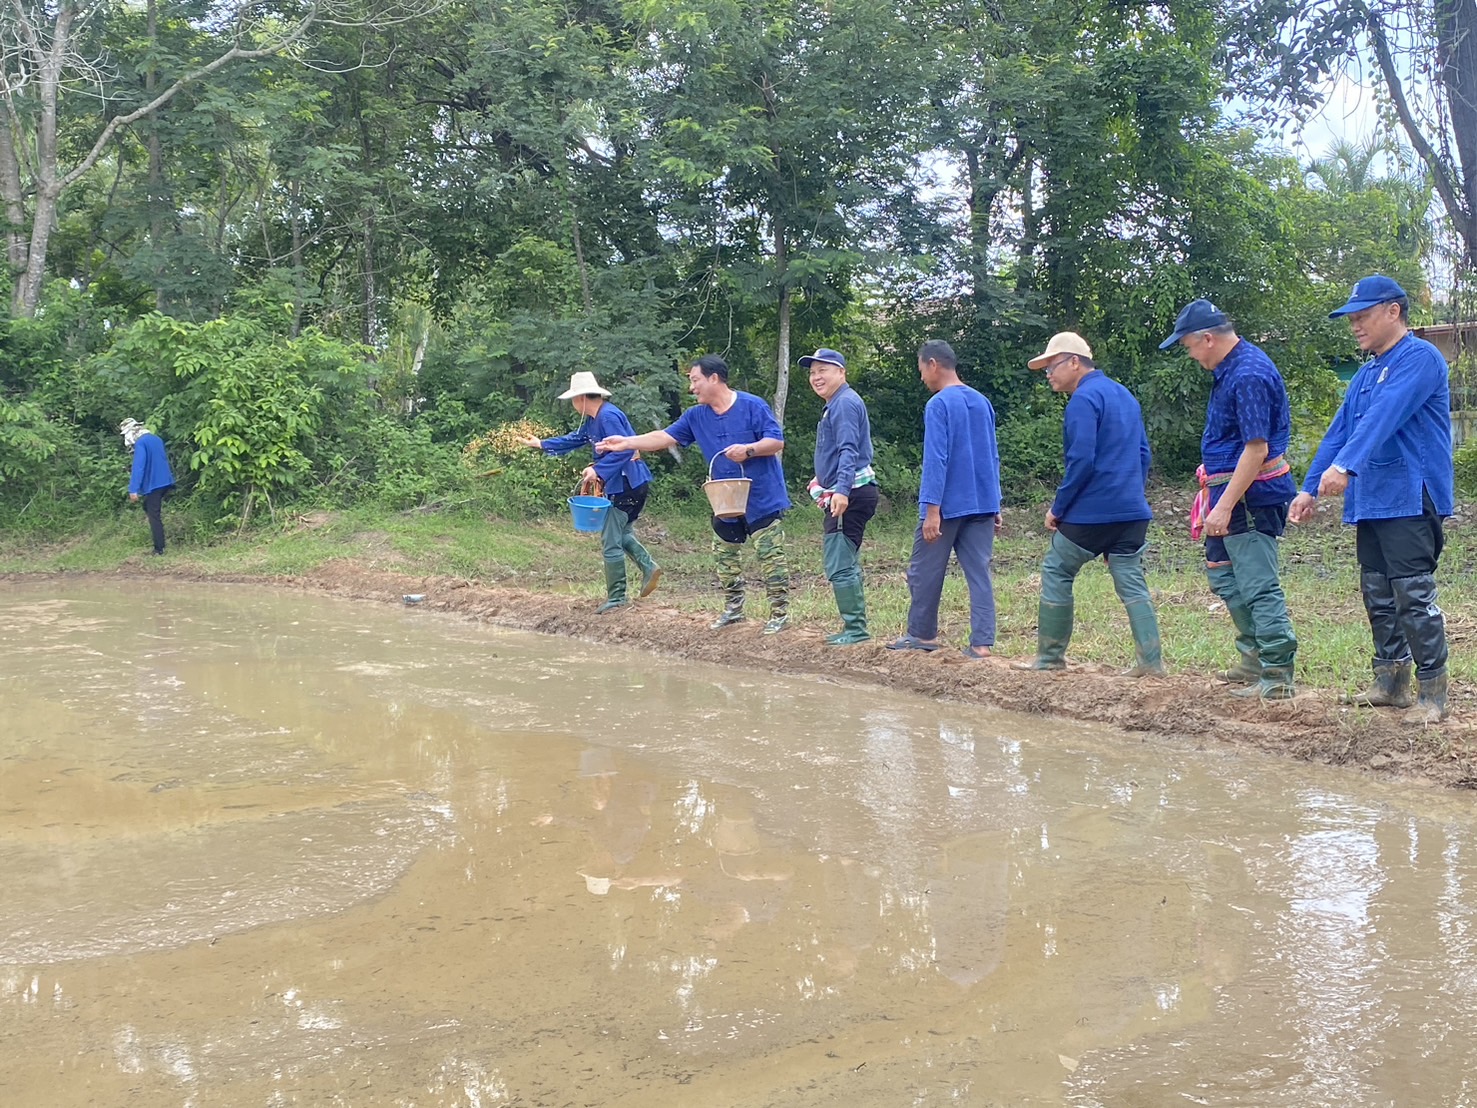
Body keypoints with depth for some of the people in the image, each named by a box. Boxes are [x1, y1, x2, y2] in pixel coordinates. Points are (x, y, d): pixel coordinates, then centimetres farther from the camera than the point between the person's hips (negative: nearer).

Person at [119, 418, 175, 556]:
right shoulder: (156, 439, 13)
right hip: (164, 481, 9)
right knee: (150, 510, 21)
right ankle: (159, 543, 14)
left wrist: (133, 489, -23)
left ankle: (159, 550, 0)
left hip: (153, 484, -9)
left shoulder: (140, 443, -14)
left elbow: (138, 467, -22)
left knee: (154, 516, -2)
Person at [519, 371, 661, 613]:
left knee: (611, 542, -3)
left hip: (626, 484, -11)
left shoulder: (608, 416, -19)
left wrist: (598, 470, -30)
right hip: (621, 484, 11)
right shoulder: (593, 419, 13)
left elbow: (625, 449, -28)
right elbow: (575, 439, 28)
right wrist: (542, 444, 35)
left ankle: (616, 599, 4)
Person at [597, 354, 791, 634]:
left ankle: (780, 613, 2)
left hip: (763, 500, -7)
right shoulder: (696, 416, 4)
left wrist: (748, 450, -29)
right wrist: (626, 442, -5)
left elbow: (777, 442, -14)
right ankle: (733, 608, 29)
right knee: (725, 556, 15)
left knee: (771, 556, -5)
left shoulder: (752, 406, -13)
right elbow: (665, 437, 2)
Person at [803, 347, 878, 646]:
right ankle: (854, 628, 21)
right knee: (845, 564, 15)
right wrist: (823, 481, 36)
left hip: (849, 495, -11)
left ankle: (856, 629, -8)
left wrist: (841, 490, -33)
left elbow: (849, 451, -24)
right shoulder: (835, 405, 19)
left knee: (840, 566, -11)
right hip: (841, 495, 11)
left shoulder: (845, 403, -13)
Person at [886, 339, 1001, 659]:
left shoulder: (938, 405, -11)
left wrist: (932, 510, -18)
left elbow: (936, 460, -17)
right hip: (982, 505, 6)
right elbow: (993, 458, 16)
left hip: (947, 506, -6)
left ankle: (922, 634, 23)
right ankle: (981, 644, -3)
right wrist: (994, 506, 21)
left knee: (924, 572, 10)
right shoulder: (982, 402, 12)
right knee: (979, 574, 2)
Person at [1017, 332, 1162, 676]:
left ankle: (1050, 656, 10)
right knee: (1131, 582, 7)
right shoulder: (1124, 395, 17)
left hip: (1091, 511, -8)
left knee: (1056, 573, 5)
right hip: (1132, 510, 8)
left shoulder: (1084, 399, -11)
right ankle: (1151, 660, 1)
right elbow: (1142, 453, 21)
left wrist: (1057, 508, -10)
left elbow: (1081, 460, -18)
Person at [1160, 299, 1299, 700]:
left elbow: (1257, 448, -26)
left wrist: (1225, 505, -27)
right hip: (1231, 493, 11)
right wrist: (1217, 499, 24)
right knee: (1224, 576, 20)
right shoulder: (1229, 368, 11)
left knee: (1258, 585, -7)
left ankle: (1277, 676, -2)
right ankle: (1255, 656, 31)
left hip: (1251, 497, -11)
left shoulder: (1248, 375, -21)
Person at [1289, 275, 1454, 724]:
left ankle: (1433, 692, -3)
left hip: (1411, 499, -9)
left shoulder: (1420, 359, -9)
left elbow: (1383, 417, -24)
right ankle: (1391, 682, 21)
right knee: (1378, 596, 12)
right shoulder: (1366, 374, 19)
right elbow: (1339, 432, 20)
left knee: (1413, 596, -9)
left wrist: (1344, 466, -35)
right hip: (1370, 502, 9)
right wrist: (1310, 488, 14)